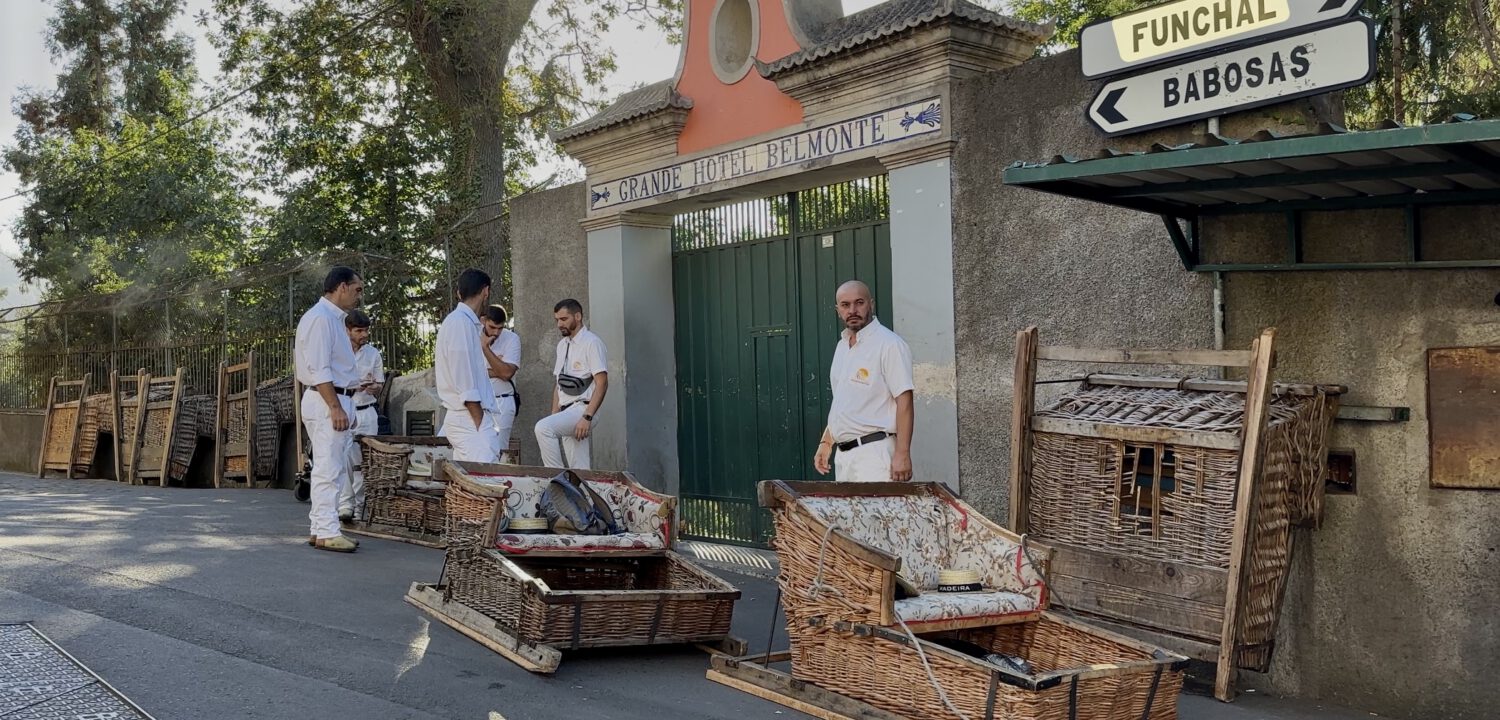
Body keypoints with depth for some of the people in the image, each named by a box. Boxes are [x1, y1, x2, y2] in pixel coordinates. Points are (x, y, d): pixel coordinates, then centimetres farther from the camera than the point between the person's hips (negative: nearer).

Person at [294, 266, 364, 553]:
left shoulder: (334, 318, 18)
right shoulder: (320, 317, -14)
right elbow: (319, 369, -20)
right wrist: (336, 407, -22)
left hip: (336, 401, 10)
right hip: (327, 401, -10)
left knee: (330, 469, 13)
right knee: (329, 468, -7)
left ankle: (321, 529, 18)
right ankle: (327, 532, -4)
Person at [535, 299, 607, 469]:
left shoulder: (591, 343, -7)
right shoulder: (562, 345, 18)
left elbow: (602, 383, -14)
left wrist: (587, 417, -21)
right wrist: (554, 415, 11)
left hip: (582, 408, -8)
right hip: (567, 411, 8)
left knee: (543, 428, -28)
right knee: (578, 470, 4)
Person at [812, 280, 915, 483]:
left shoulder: (889, 344, -9)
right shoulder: (842, 346, 16)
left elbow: (904, 402, -15)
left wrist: (902, 454, -20)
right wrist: (826, 442, 19)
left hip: (874, 454, -8)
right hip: (843, 454, 8)